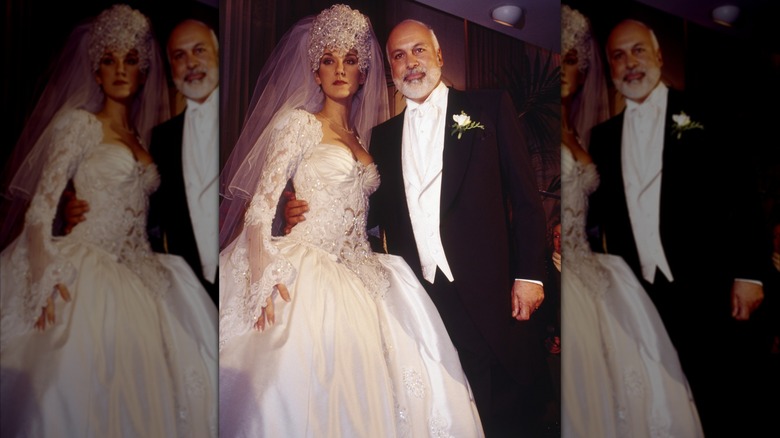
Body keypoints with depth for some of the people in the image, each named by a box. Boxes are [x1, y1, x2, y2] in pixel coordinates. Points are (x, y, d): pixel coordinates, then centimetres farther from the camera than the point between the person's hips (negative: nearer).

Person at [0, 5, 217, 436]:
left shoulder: (144, 140, 19)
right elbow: (42, 202, -8)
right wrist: (45, 277, -20)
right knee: (85, 378, -17)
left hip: (134, 275, 6)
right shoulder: (78, 123, 1)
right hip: (83, 273, -5)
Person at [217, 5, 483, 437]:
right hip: (303, 275, -6)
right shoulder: (298, 123, 2)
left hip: (353, 280, 6)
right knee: (305, 381, -20)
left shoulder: (362, 141, 21)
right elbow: (261, 205, -7)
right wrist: (267, 278, -21)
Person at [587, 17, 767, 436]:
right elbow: (603, 214, 10)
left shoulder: (701, 112, 2)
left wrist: (747, 273, -9)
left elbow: (741, 193, -2)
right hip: (644, 296, 3)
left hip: (710, 287, -2)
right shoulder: (604, 136, 11)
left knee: (733, 401, 5)